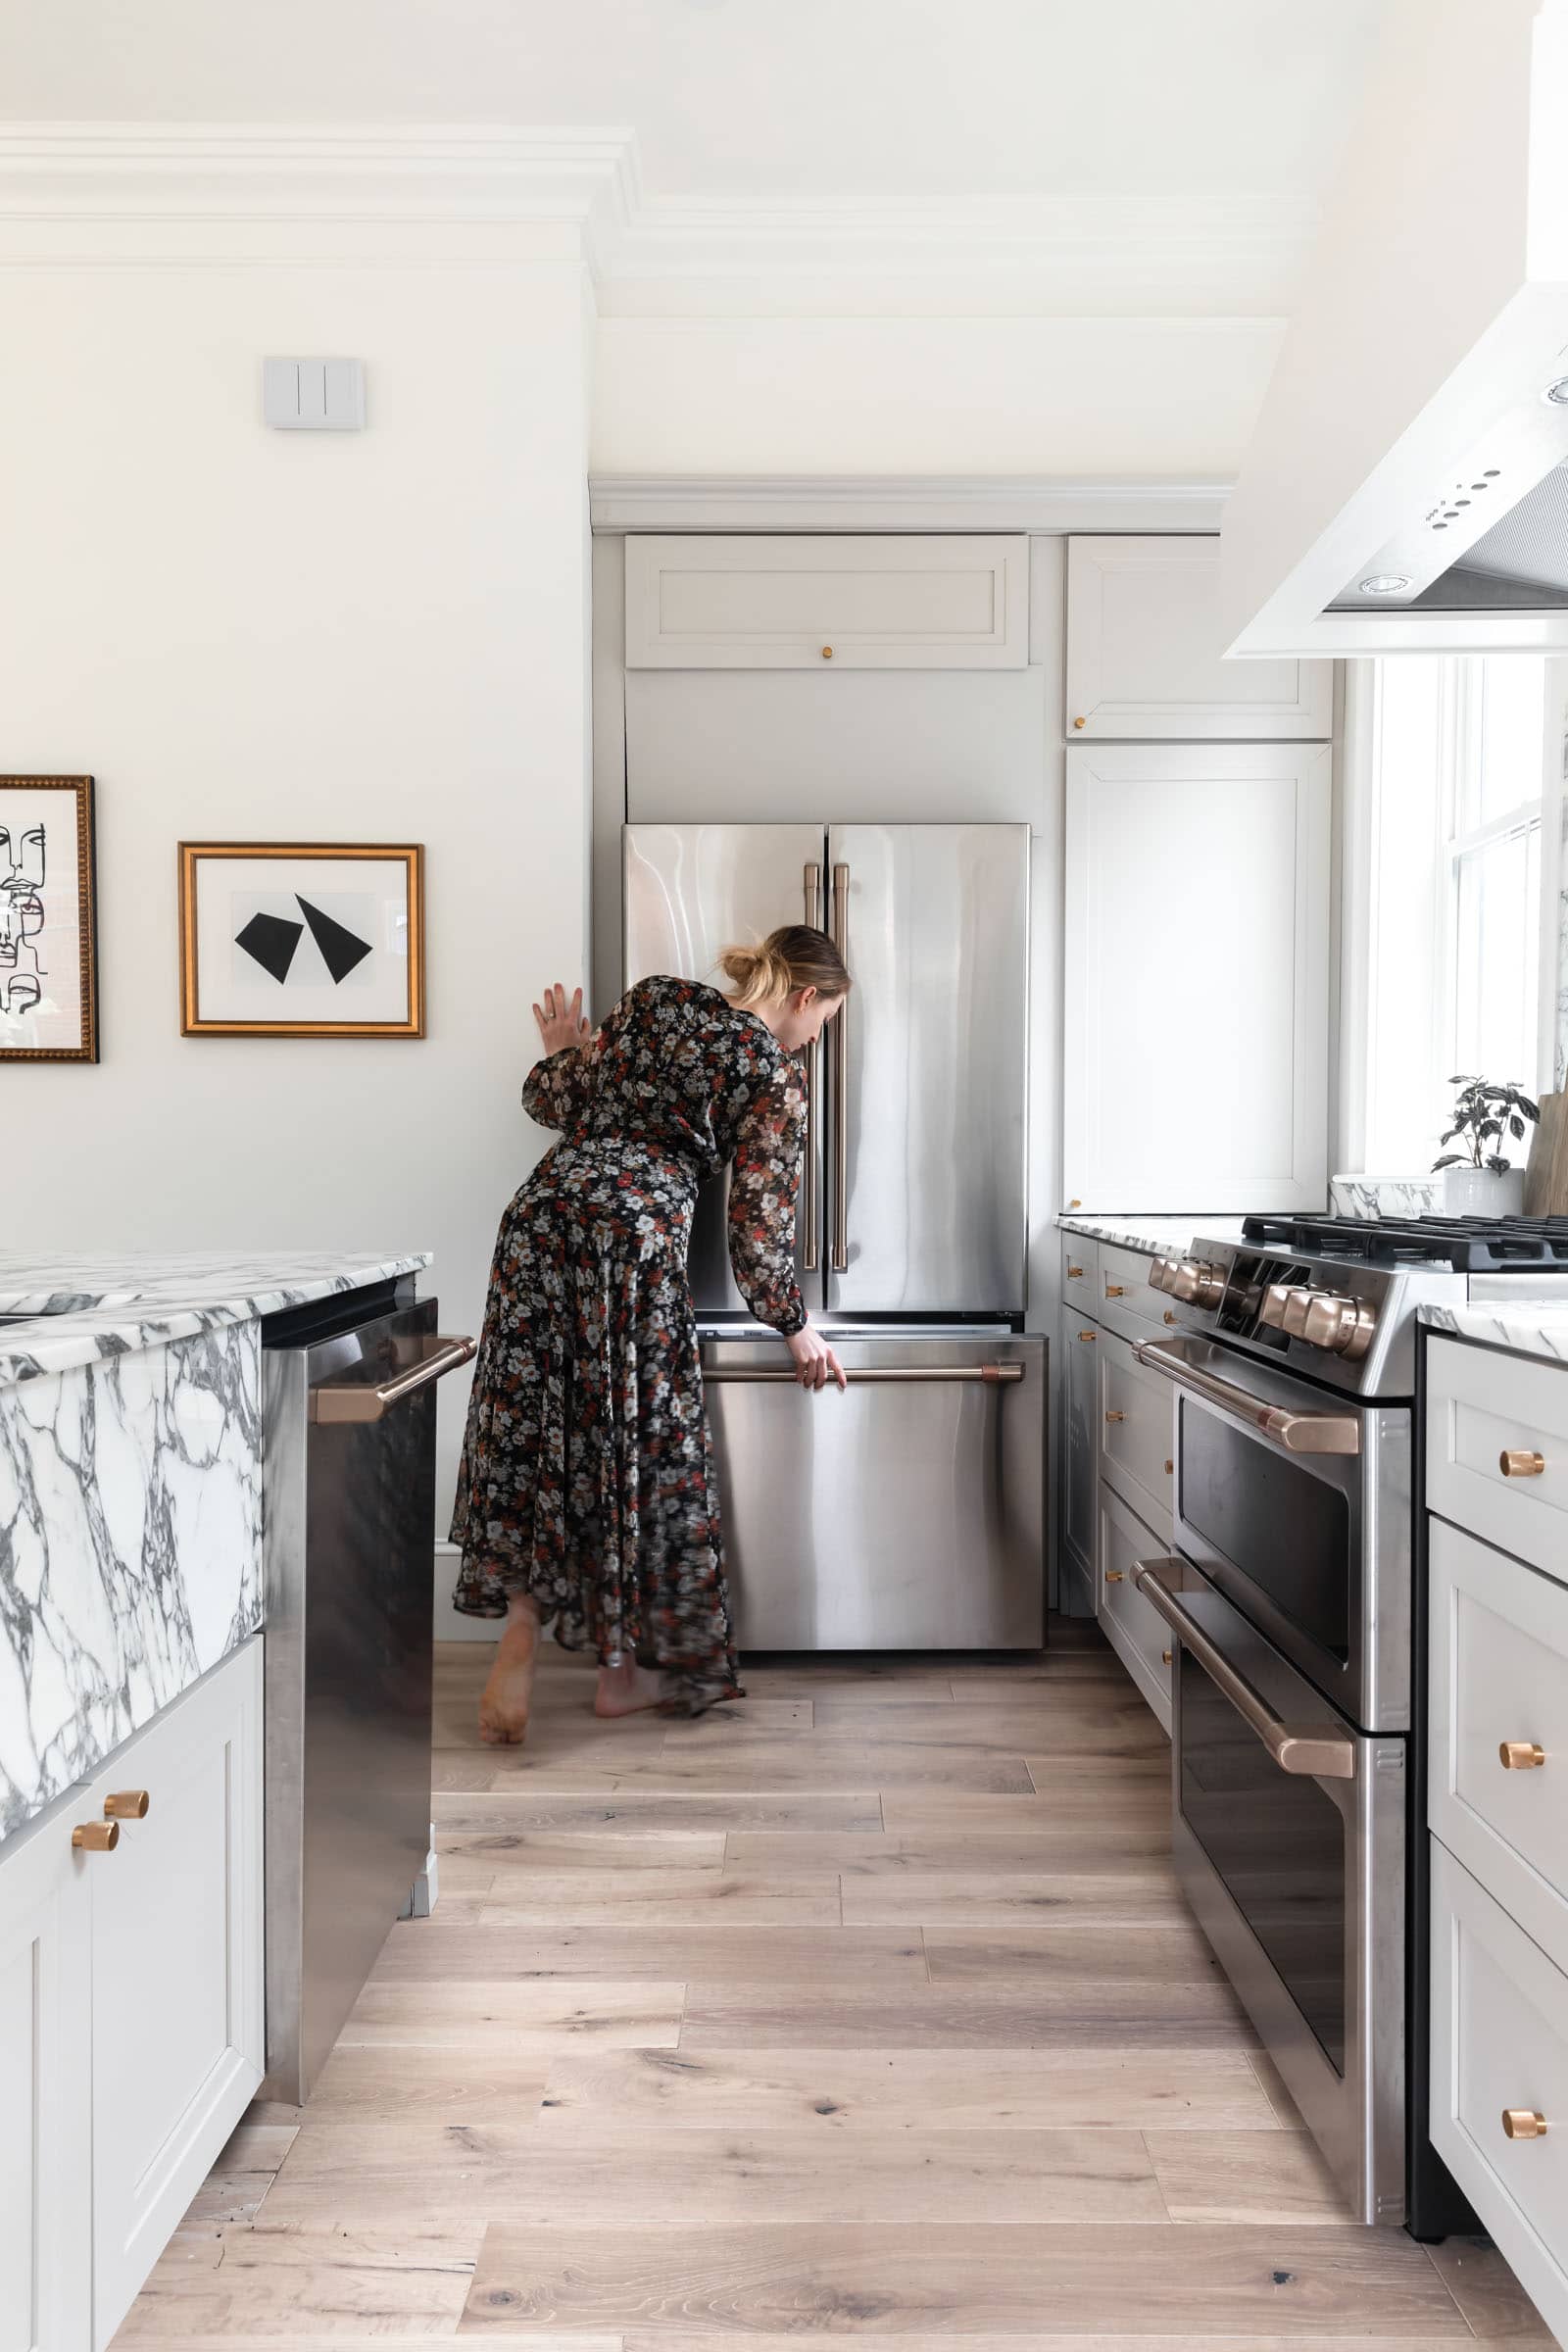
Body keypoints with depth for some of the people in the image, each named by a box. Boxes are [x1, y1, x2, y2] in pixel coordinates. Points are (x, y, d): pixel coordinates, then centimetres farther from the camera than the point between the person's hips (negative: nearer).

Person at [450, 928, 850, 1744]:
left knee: (531, 1425, 12)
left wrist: (561, 1054, 36)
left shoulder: (653, 999, 17)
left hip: (544, 1212, 5)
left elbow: (560, 1103, 16)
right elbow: (758, 1223, 2)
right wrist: (796, 1326, 14)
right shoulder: (776, 1075, 3)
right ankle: (622, 1669, 20)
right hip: (636, 1235, -5)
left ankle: (520, 1626, 2)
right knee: (640, 1441, 8)